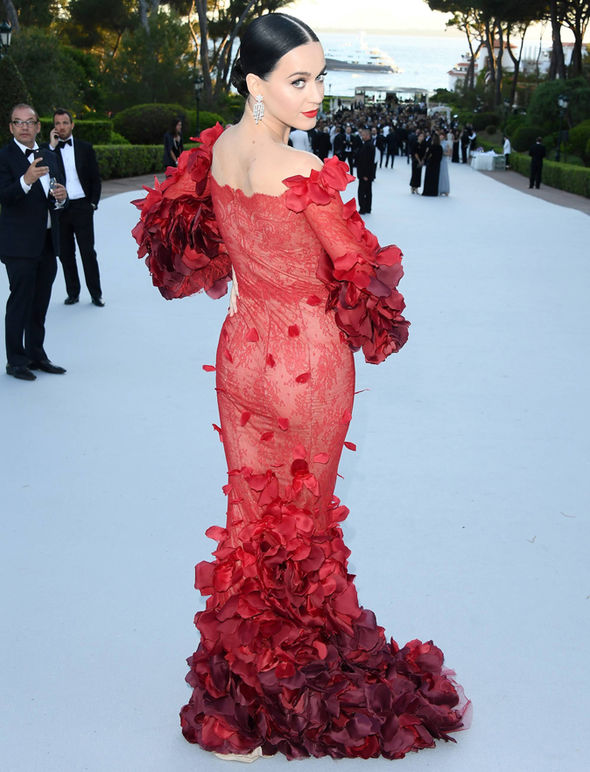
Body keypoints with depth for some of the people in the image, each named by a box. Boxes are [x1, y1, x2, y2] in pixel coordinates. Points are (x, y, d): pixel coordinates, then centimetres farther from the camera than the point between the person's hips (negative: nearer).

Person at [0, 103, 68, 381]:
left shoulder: (48, 156, 14)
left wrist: (61, 197, -5)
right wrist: (26, 180, -38)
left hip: (48, 242, 7)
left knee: (40, 303, 13)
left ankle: (36, 356, 24)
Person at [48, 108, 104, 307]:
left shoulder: (85, 148, 6)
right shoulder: (47, 150, 4)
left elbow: (95, 178, 9)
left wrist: (93, 203, 0)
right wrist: (52, 146, -12)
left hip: (81, 207, -1)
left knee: (88, 251, -1)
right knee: (66, 253, 8)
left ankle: (96, 293, 7)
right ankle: (73, 292, 17)